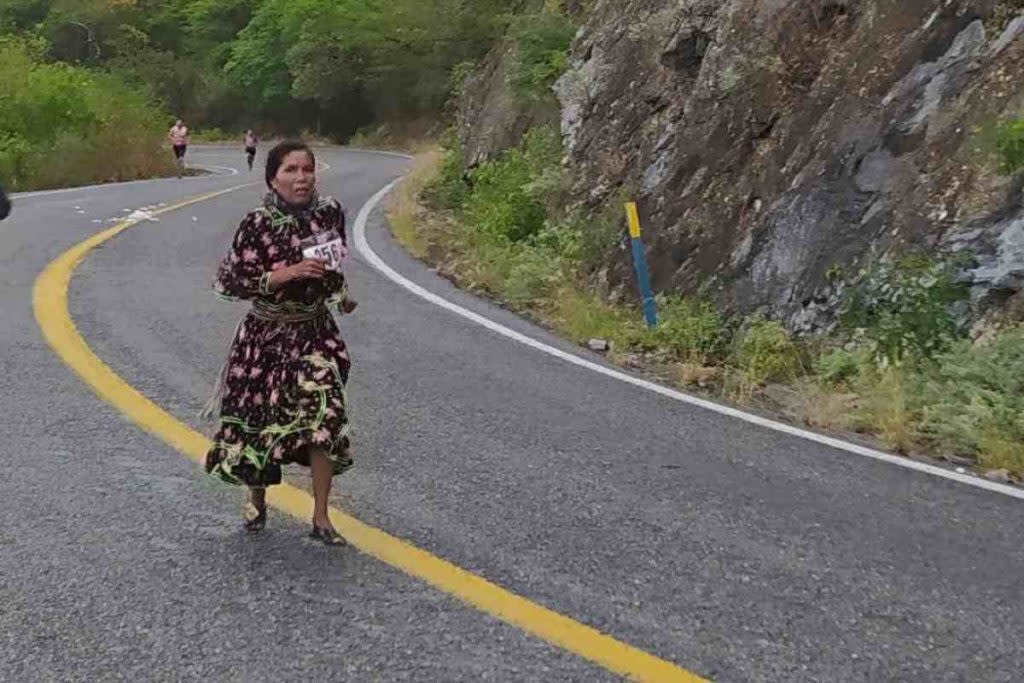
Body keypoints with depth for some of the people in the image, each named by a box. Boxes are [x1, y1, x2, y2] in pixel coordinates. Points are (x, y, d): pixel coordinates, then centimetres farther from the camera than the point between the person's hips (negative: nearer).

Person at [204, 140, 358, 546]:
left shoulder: (330, 212, -6)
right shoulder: (258, 225, -18)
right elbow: (226, 283, -17)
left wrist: (341, 293, 14)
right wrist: (279, 276, -25)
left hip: (315, 333, 2)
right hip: (267, 337, -2)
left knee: (325, 416, -13)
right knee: (258, 422, 9)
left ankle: (321, 517, -1)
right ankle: (257, 500, 38)